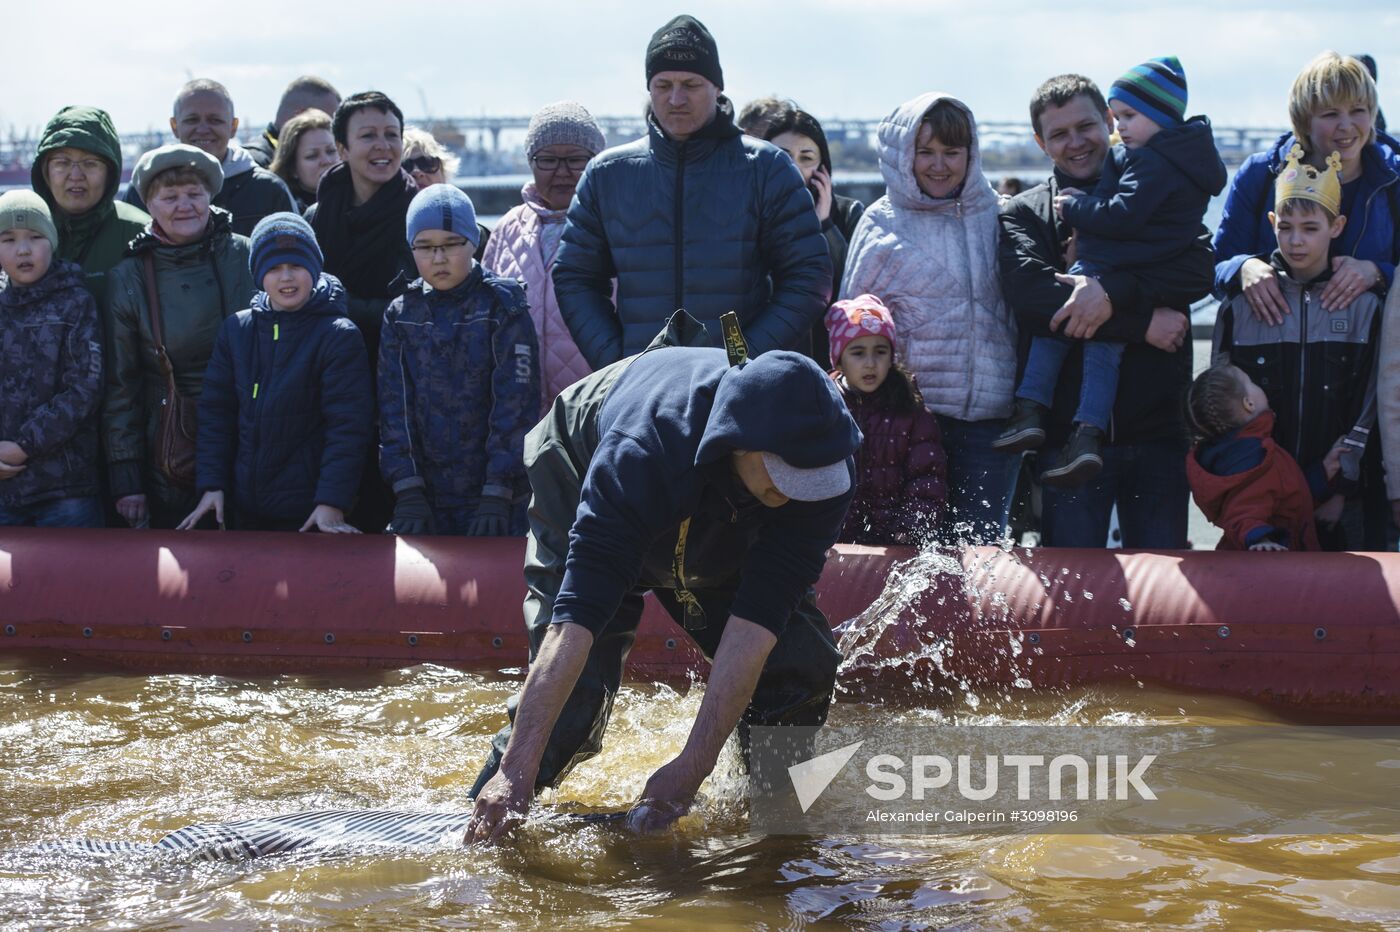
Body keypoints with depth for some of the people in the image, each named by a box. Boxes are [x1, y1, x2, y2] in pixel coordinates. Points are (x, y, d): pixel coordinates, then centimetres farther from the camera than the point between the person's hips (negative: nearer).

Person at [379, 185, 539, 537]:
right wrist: (407, 491, -7)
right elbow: (394, 405, 3)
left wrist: (497, 494, -15)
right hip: (425, 498, 3)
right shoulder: (401, 315, 7)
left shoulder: (503, 308, -3)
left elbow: (515, 405, -8)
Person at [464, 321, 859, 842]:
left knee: (801, 664, -12)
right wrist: (517, 771, -54)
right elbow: (576, 617, -50)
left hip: (724, 537, 3)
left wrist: (691, 768, -42)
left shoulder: (822, 464, -36)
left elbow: (755, 623, -38)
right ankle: (486, 830, -1)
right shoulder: (640, 452, -46)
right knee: (575, 688, -20)